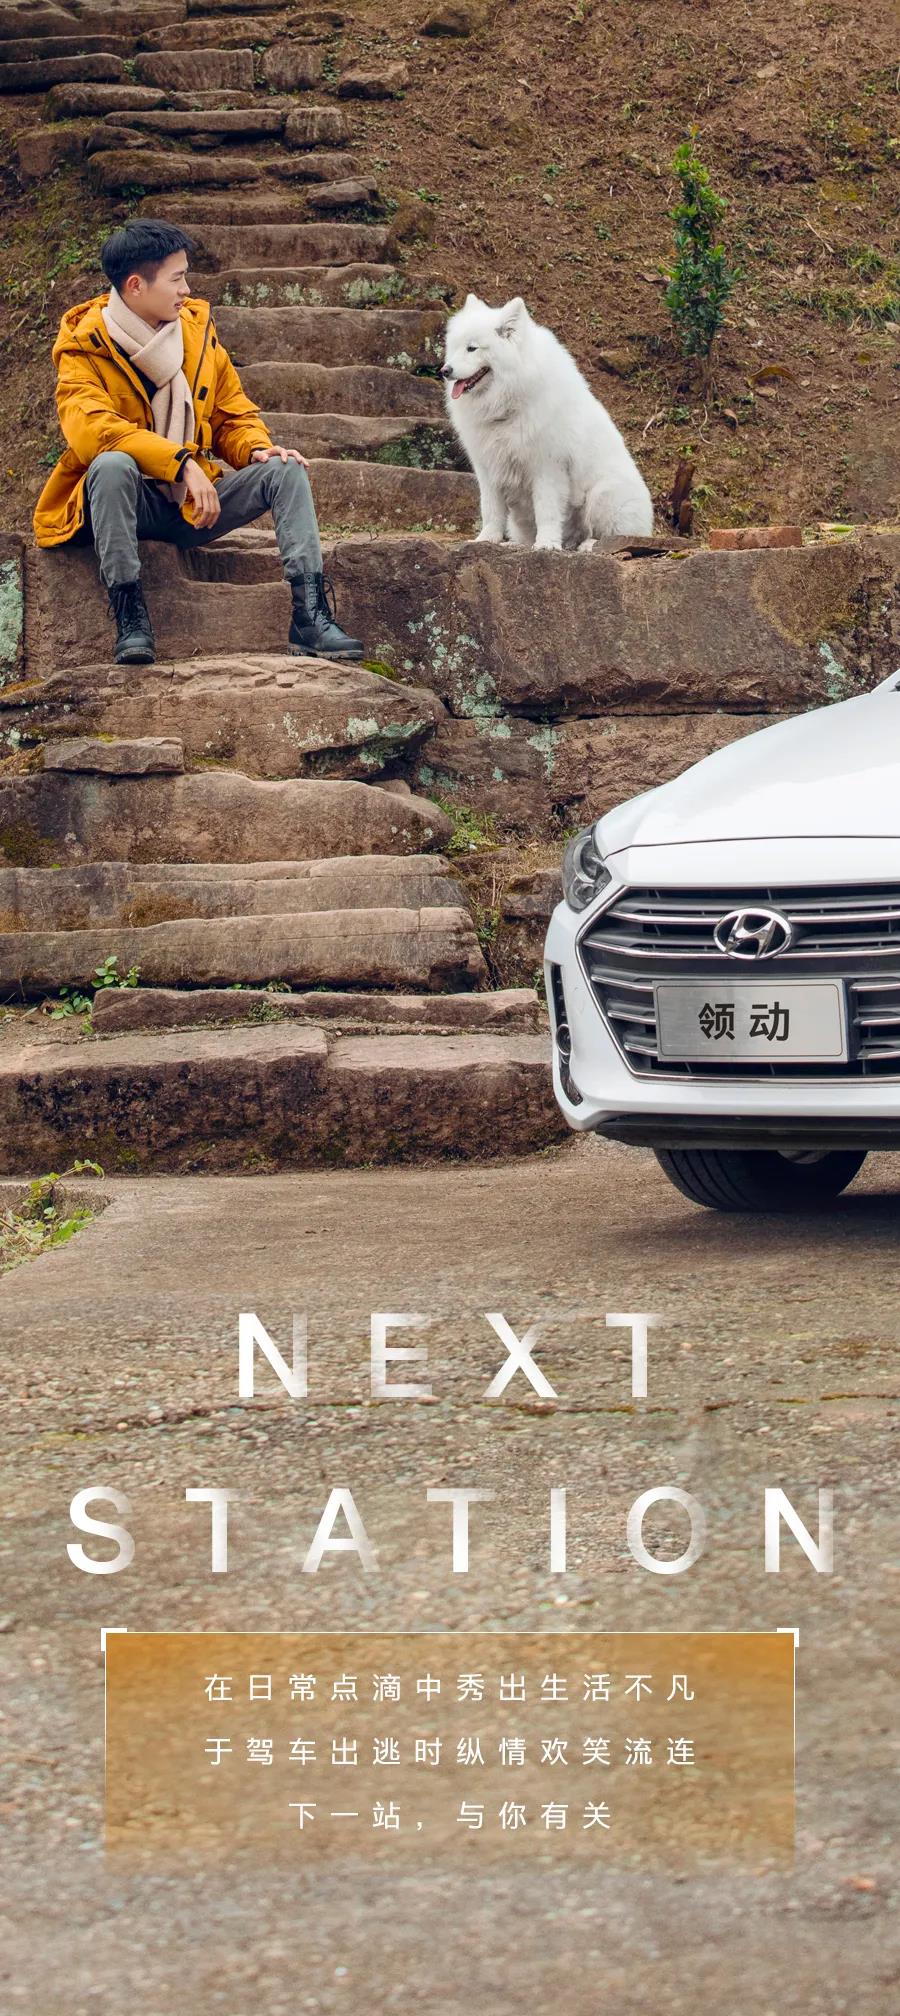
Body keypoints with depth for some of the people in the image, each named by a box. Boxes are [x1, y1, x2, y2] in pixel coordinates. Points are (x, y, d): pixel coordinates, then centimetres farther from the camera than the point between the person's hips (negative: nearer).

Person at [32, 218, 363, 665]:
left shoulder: (197, 329, 7)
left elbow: (233, 415, 14)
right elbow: (90, 428, -27)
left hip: (194, 502, 5)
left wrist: (256, 449, -11)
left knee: (285, 470, -14)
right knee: (113, 465, -37)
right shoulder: (84, 347, -9)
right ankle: (129, 619, -34)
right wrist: (181, 463, -35)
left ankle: (311, 614, -25)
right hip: (130, 502, -5)